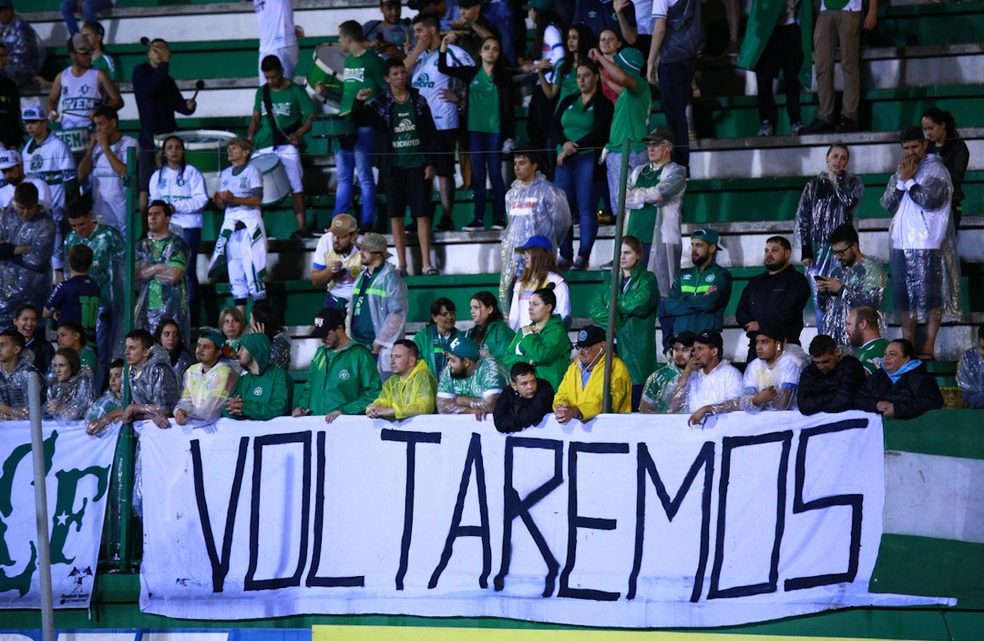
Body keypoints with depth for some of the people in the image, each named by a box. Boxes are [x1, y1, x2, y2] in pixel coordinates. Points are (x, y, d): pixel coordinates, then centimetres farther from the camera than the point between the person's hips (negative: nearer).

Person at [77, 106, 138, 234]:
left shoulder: (129, 144, -2)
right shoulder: (97, 145, 13)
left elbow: (125, 173, -15)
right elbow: (82, 176, 12)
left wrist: (106, 148, -10)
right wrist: (90, 148, 4)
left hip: (120, 210, -5)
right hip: (98, 209, 5)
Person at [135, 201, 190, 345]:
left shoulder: (178, 244, 0)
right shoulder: (142, 245, 16)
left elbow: (174, 275, -12)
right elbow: (137, 274, 3)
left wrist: (148, 269, -1)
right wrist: (158, 267, -9)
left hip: (172, 307, -4)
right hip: (147, 307, 4)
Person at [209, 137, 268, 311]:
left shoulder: (251, 171, -2)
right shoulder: (225, 174, 17)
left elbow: (257, 200, -11)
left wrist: (234, 199, -22)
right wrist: (218, 200, -4)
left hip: (249, 223, -6)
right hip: (230, 223, 6)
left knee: (252, 264, -13)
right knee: (234, 266, 3)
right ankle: (239, 312, 6)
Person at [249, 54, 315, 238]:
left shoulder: (295, 91, -2)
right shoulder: (262, 92, 11)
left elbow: (311, 116, -3)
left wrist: (298, 134, -20)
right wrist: (250, 137, 5)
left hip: (287, 146, -4)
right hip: (263, 147, 4)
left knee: (295, 187, -7)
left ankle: (302, 228, -6)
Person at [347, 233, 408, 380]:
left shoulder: (390, 277, -7)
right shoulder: (362, 277, 17)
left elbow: (397, 314, -13)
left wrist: (379, 343, -14)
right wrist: (350, 337, 12)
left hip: (381, 349, -8)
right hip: (358, 345, 8)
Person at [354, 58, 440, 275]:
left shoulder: (418, 101, 5)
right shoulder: (380, 103, 2)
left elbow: (430, 133, 6)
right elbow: (358, 118, -8)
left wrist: (430, 163, 0)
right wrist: (359, 102, -28)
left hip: (417, 165, 0)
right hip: (394, 166, 0)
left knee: (422, 214, -4)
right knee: (396, 215, 3)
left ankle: (426, 263, -3)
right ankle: (401, 263, 8)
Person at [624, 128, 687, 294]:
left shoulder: (676, 172, 4)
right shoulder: (638, 172, 20)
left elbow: (659, 193, -12)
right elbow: (622, 199, 7)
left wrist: (636, 194, 4)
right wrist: (649, 198, -5)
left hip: (661, 241, -5)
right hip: (634, 237, 6)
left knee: (661, 291, -11)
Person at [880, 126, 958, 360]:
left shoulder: (936, 170, -3)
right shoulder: (900, 172, 16)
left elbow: (931, 200, -17)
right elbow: (887, 205, 8)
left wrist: (909, 180, -8)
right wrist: (900, 181, -4)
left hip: (928, 246, -6)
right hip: (902, 244, 6)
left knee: (930, 297, -4)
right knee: (905, 297, 7)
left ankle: (928, 347, -3)